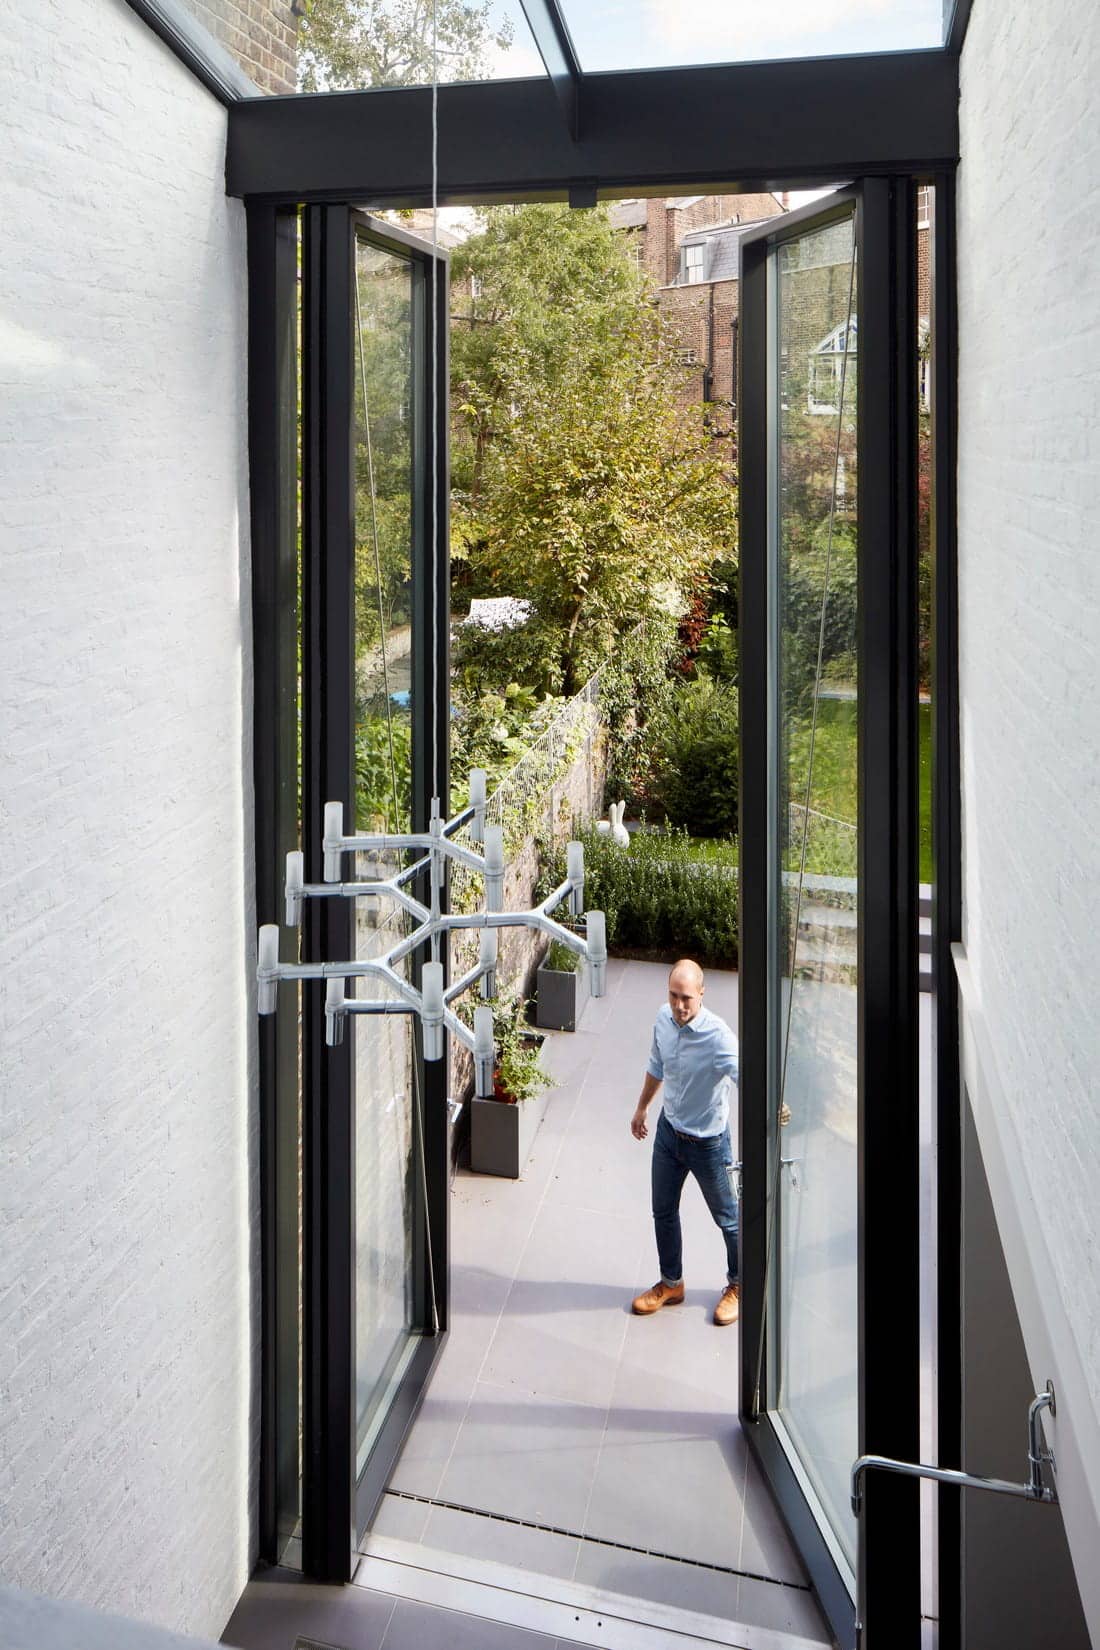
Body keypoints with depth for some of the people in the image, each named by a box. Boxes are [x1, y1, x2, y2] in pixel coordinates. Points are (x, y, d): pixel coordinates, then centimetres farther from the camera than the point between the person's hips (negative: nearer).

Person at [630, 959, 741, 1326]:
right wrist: (641, 1108, 21)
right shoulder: (664, 1019, -10)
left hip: (707, 1142, -6)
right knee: (663, 1212, 19)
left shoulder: (717, 1036, -30)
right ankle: (671, 1284, 41)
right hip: (668, 1131, 6)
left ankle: (738, 1285, 39)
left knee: (727, 1218, 15)